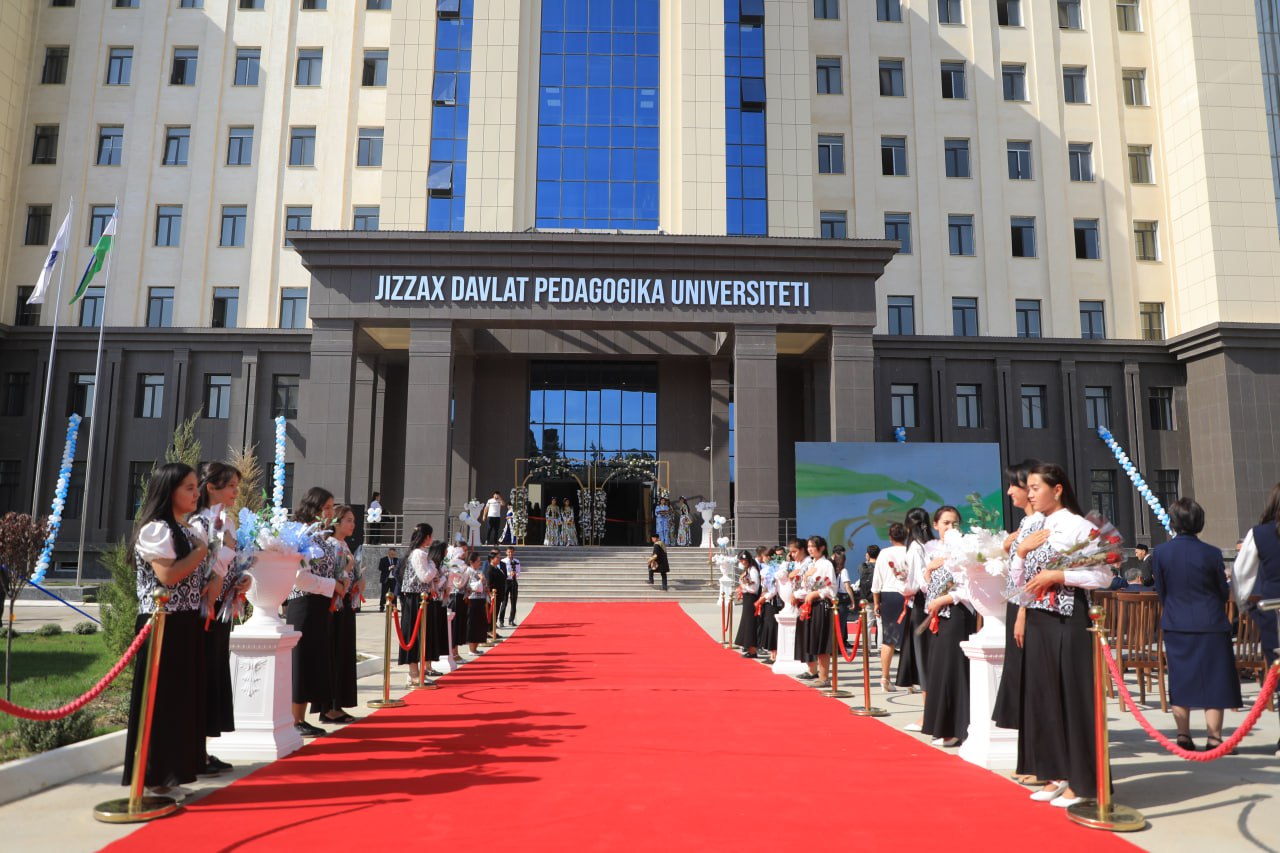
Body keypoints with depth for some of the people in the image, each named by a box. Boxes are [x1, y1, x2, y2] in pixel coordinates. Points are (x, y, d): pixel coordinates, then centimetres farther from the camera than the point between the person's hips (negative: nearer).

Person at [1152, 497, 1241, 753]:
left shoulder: (1160, 552, -6)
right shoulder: (1211, 553, -11)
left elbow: (1160, 592, 2)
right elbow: (1224, 593, 0)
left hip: (1175, 625, 2)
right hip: (1210, 624, -2)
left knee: (1180, 681, 10)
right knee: (1214, 681, 7)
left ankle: (1183, 736, 13)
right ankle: (1214, 738, 7)